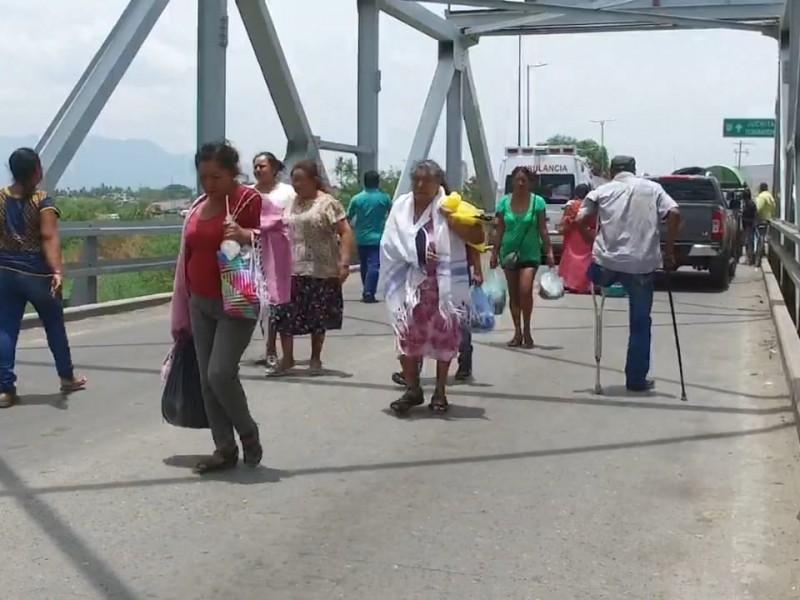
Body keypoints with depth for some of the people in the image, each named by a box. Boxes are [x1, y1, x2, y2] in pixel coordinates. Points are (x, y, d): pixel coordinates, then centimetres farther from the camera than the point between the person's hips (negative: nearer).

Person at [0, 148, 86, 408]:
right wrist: (57, 271, -27)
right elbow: (49, 239, -21)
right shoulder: (42, 201, -12)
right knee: (54, 326, 15)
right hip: (37, 273, -3)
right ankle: (67, 377, 28)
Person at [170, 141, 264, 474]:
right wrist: (185, 305, 19)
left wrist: (245, 235, -30)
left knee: (220, 373, -15)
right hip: (200, 304, 7)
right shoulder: (198, 207, 12)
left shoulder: (250, 200, -10)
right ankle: (225, 448, 15)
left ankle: (249, 433, 9)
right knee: (207, 379, 5)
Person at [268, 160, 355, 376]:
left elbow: (345, 233, -10)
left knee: (318, 318, 6)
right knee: (284, 315, -1)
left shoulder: (328, 203, -6)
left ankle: (315, 359, 21)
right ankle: (287, 358, 12)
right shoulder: (291, 204, 13)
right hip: (292, 271, 5)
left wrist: (344, 263, -18)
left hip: (321, 272, -5)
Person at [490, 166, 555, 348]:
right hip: (509, 253, 3)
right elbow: (500, 231, 5)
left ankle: (527, 330, 3)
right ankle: (518, 332, 17)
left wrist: (549, 252, -5)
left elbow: (543, 230, -2)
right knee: (513, 294, 7)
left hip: (530, 253, -3)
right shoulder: (504, 202, 0)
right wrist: (494, 253, 4)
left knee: (525, 291, -15)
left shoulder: (538, 202, -5)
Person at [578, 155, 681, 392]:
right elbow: (674, 214, -3)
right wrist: (669, 251, 2)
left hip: (607, 262, -1)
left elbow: (582, 221, 0)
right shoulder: (652, 188, 11)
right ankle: (636, 380, 14)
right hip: (642, 265, 1)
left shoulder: (601, 191, 10)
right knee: (640, 324, 10)